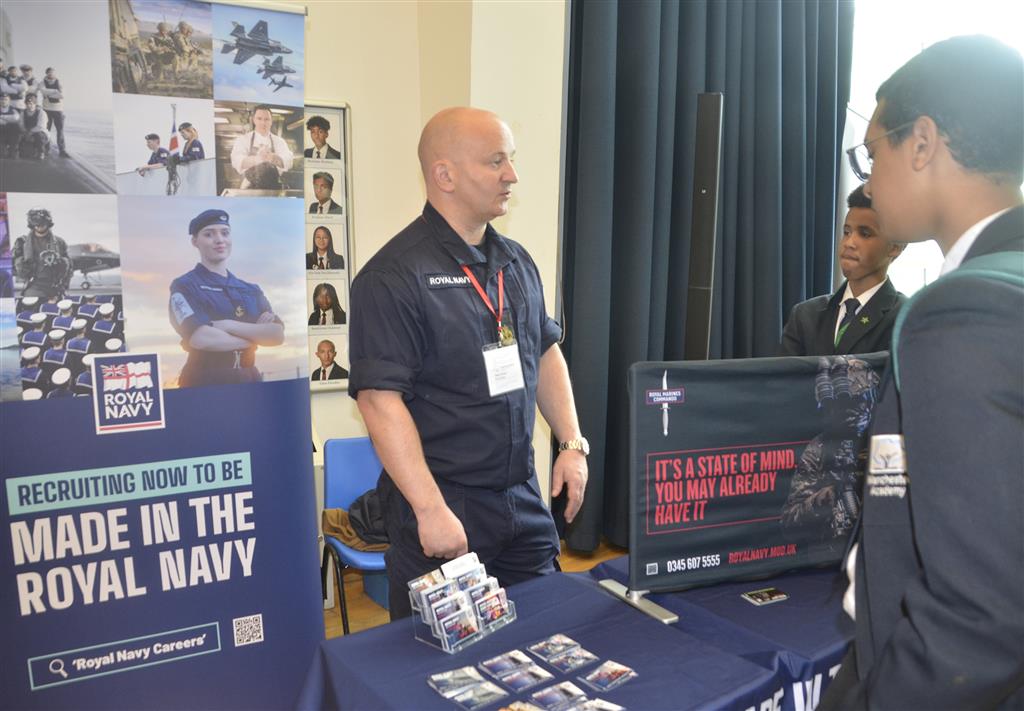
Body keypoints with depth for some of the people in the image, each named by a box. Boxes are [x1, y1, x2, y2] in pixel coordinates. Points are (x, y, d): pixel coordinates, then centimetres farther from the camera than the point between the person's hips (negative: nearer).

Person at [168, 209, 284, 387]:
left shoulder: (251, 290, 13)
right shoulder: (184, 286, -1)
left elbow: (277, 335, -1)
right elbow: (201, 338, -17)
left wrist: (229, 326, -13)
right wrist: (255, 334, -5)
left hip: (249, 380, 5)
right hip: (204, 383, -4)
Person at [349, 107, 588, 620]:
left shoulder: (517, 262, 8)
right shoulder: (392, 277, -16)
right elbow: (380, 398, -20)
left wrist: (572, 444, 8)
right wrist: (431, 509, -22)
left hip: (523, 496, 7)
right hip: (442, 504, -6)